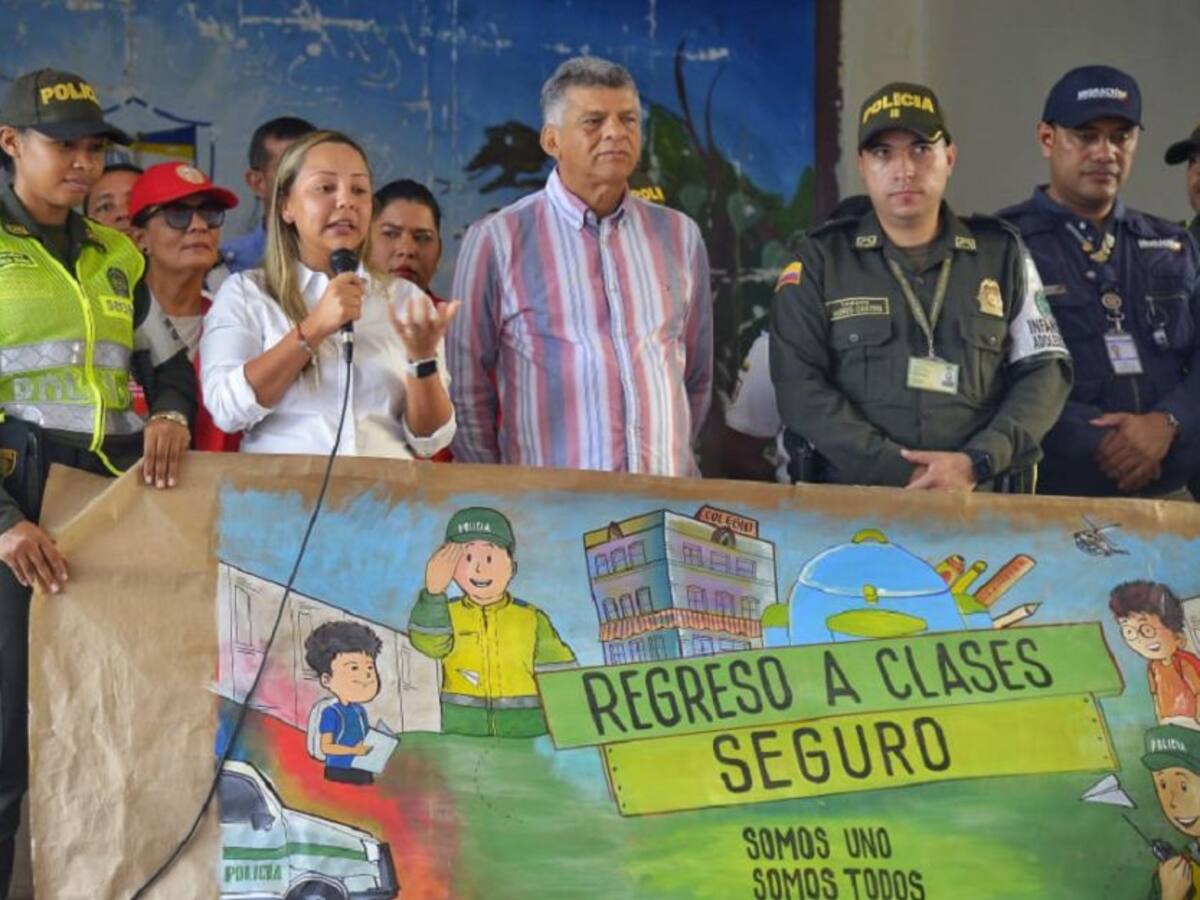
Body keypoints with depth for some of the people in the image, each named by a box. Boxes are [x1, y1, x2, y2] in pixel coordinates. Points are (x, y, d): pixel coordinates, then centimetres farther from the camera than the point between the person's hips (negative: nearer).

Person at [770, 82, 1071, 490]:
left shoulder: (1001, 254, 13)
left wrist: (976, 463, -7)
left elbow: (1044, 372, 10)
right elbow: (799, 387, 0)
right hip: (853, 500, -2)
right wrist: (899, 472, -10)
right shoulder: (819, 260, 9)